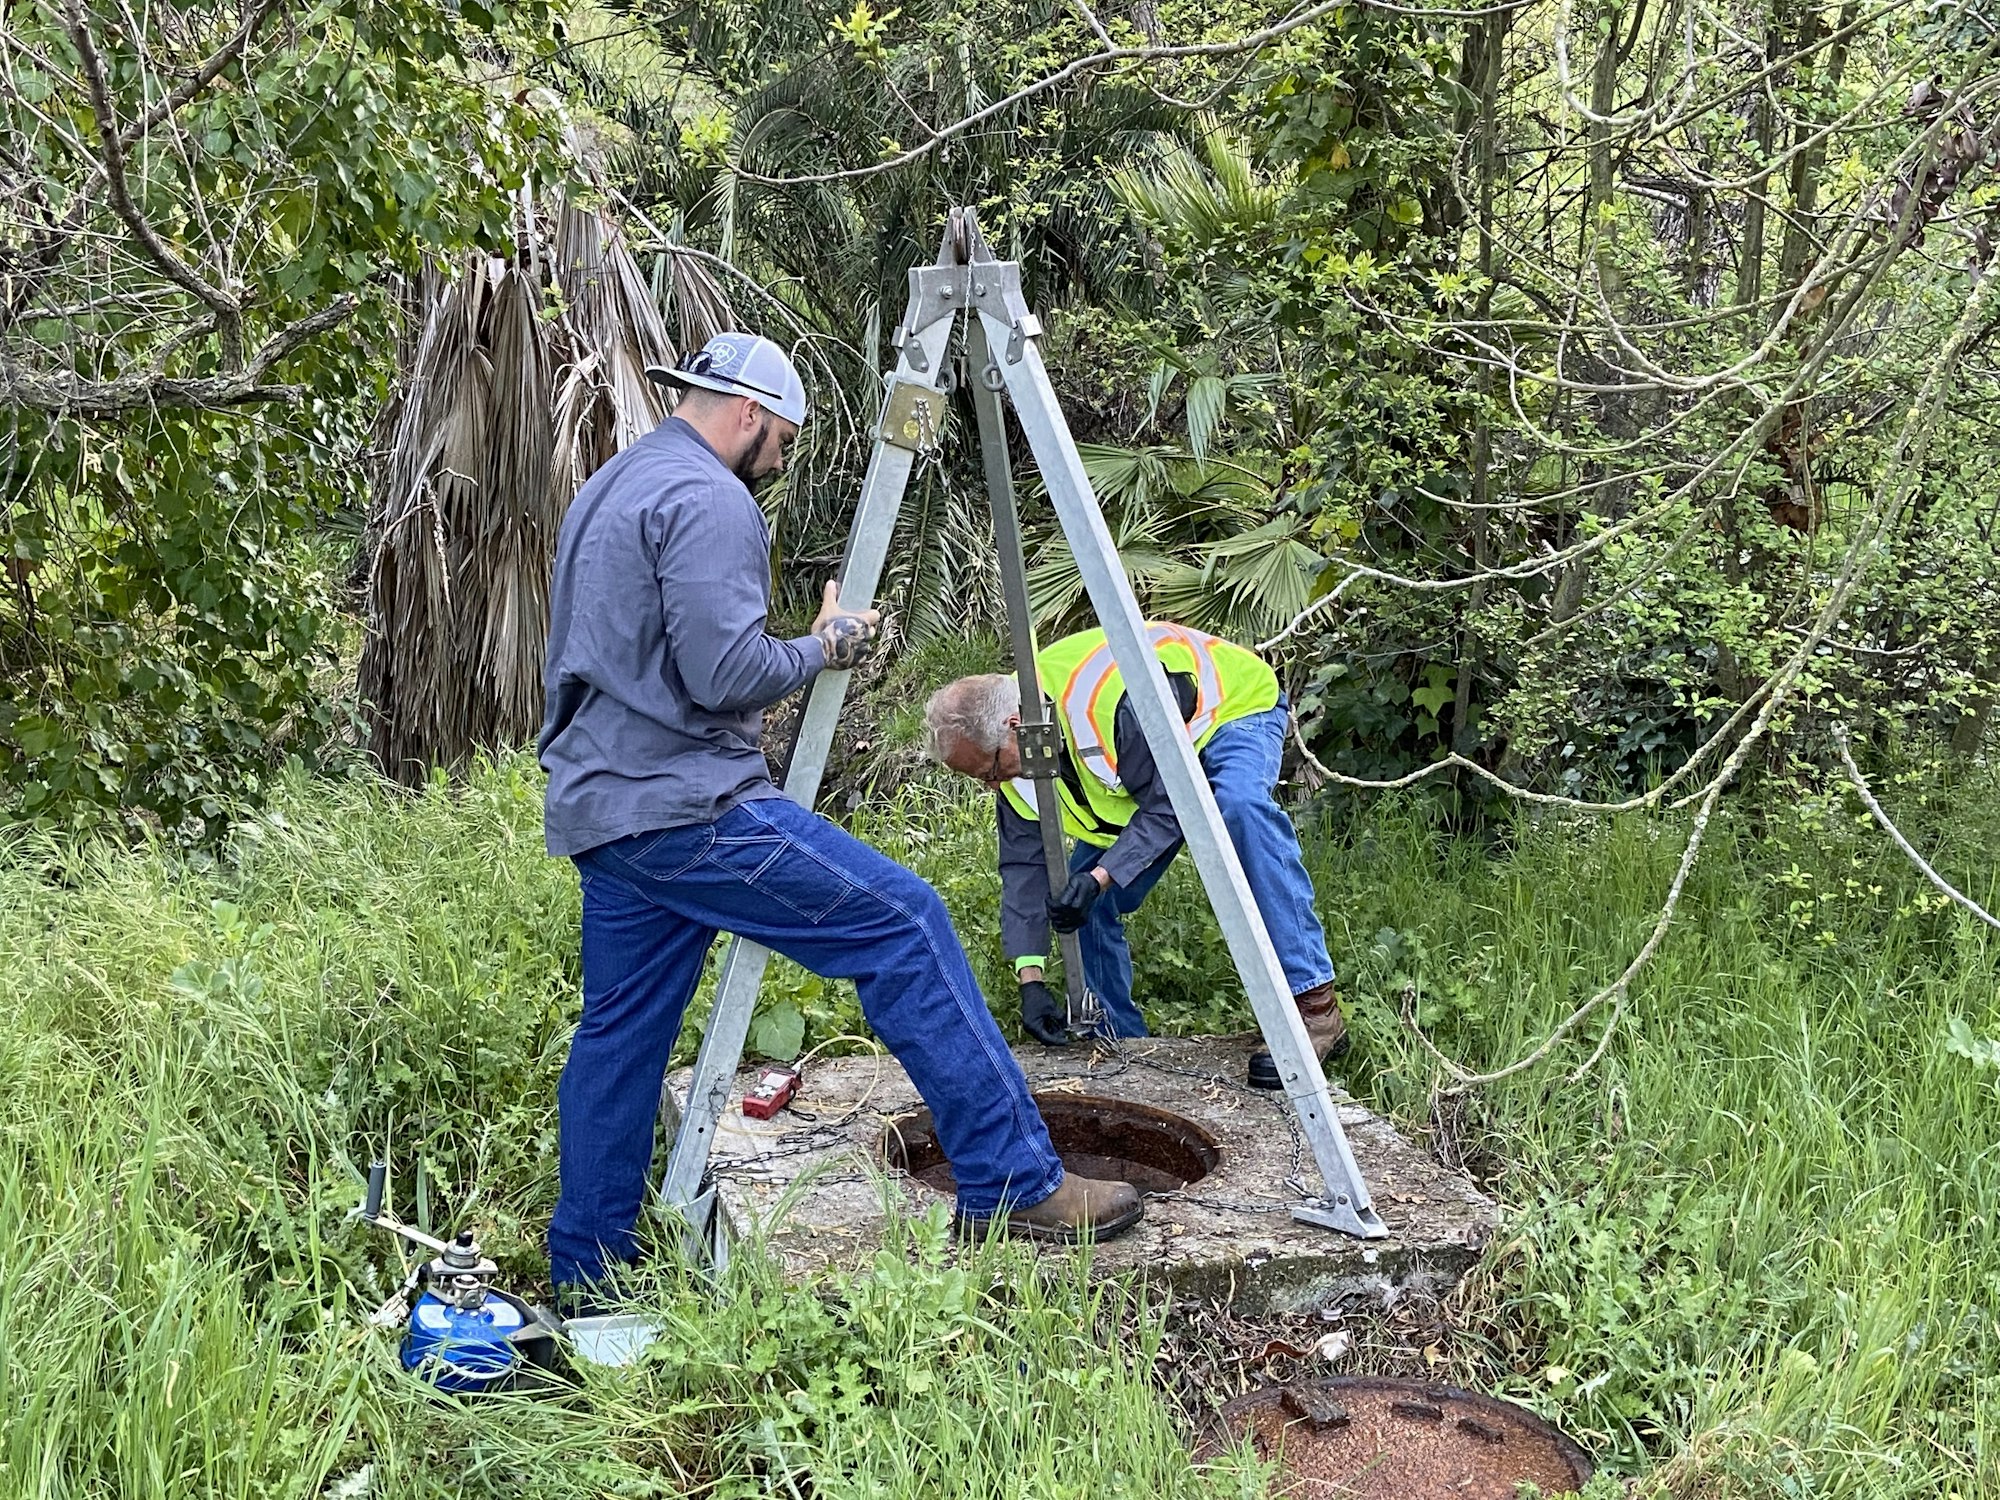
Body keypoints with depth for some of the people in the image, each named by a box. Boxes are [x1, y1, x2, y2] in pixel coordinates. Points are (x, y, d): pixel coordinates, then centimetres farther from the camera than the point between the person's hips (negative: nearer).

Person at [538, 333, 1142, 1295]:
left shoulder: (604, 491, 22)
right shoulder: (708, 501, -11)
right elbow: (723, 673, -20)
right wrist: (827, 646, -4)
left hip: (598, 811, 11)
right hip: (686, 807, -10)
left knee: (619, 1032, 15)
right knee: (900, 925, -9)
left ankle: (583, 1275, 23)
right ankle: (1014, 1182, -8)